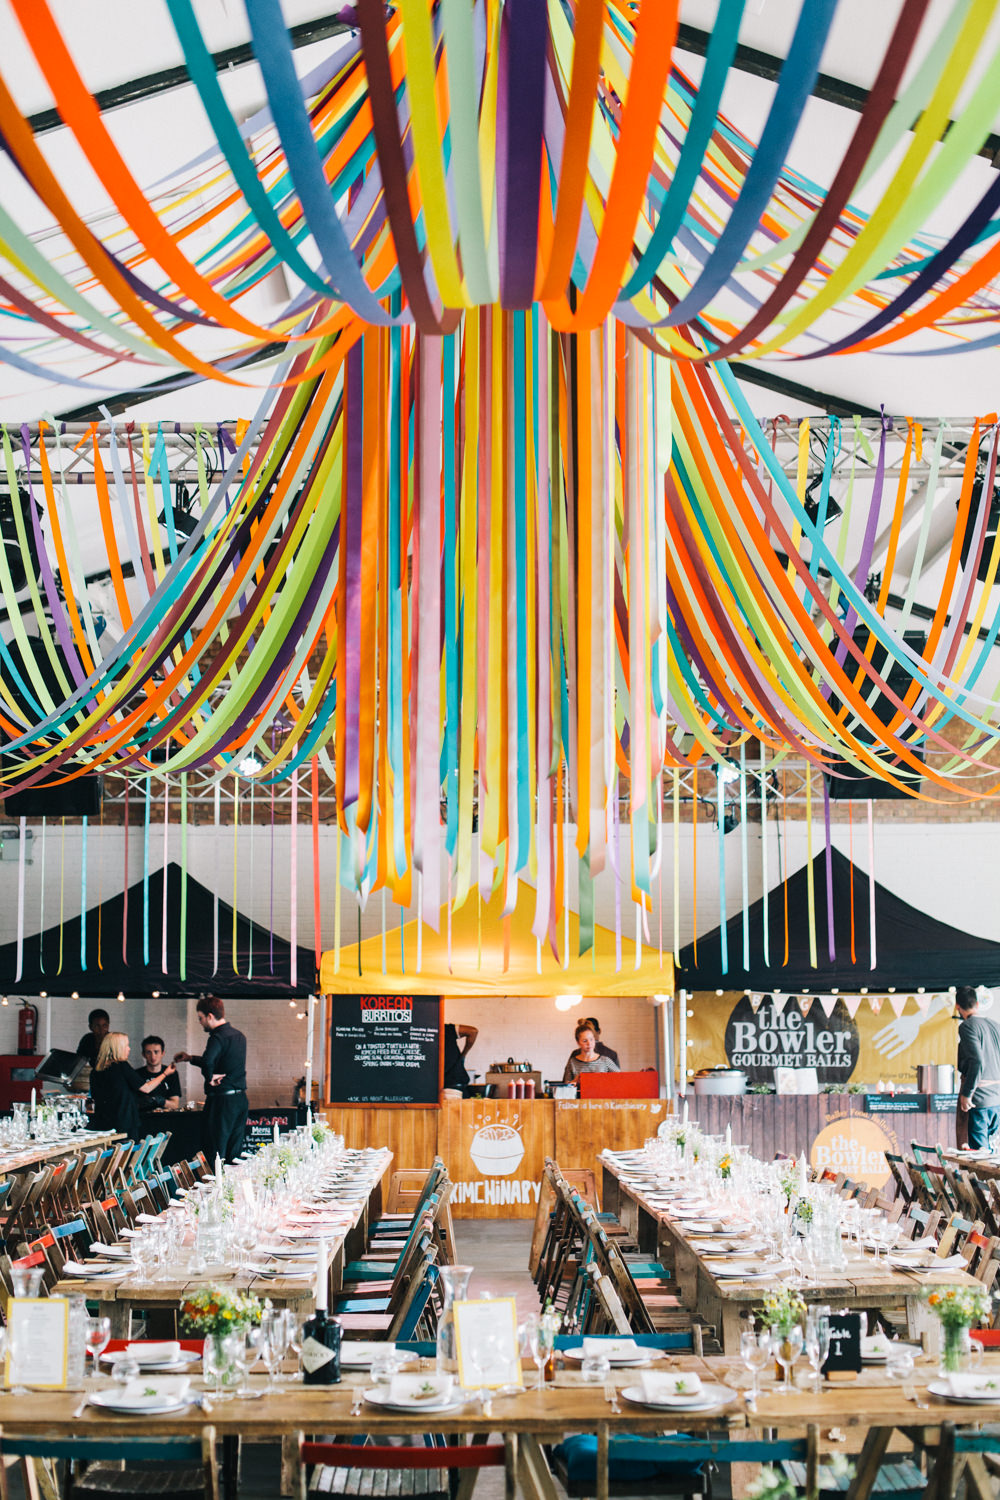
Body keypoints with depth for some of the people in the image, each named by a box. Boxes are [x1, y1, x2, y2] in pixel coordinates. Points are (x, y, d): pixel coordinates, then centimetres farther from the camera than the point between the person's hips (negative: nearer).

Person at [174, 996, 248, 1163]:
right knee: (234, 1154, 13)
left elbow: (208, 1061, -36)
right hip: (241, 1098, 8)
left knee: (215, 1156, -3)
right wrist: (190, 1058, 31)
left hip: (221, 1101, -8)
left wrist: (210, 1079, -16)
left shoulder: (218, 1038, -15)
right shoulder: (239, 1036, 13)